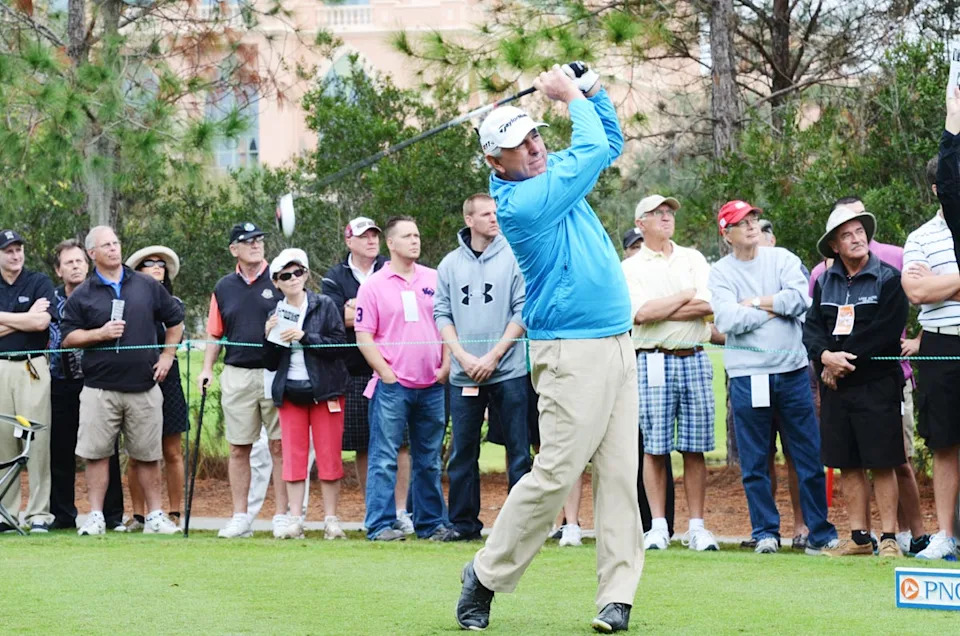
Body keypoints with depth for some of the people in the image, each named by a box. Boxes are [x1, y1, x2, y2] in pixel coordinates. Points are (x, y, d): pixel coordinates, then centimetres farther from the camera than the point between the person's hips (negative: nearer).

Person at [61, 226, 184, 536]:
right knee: (96, 453, -2)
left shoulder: (147, 286, 9)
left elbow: (175, 320, 18)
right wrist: (100, 334, -11)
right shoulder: (81, 295, 5)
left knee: (148, 455, 6)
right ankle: (95, 517, 3)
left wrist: (167, 356, 10)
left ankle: (155, 516, 13)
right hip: (100, 389, -1)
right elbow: (67, 337, 3)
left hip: (144, 388, 1)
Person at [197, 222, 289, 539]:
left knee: (280, 446, -1)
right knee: (239, 449, 5)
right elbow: (215, 334, 17)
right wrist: (207, 368, 6)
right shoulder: (224, 288, 12)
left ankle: (282, 516, 4)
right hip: (237, 375, 3)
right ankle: (240, 517, 11)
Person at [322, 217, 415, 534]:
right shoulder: (335, 277, 10)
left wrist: (356, 311, -8)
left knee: (399, 443, -5)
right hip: (356, 373, 1)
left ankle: (400, 509, -1)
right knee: (363, 448, 3)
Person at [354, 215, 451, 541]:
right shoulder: (373, 286, 0)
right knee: (384, 459, -5)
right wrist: (387, 373, -8)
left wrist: (445, 366, 3)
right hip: (392, 387, -3)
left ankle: (431, 523, 16)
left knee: (429, 459, 10)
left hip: (432, 386, 4)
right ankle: (380, 525, -3)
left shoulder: (435, 280, 10)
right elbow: (364, 336, -2)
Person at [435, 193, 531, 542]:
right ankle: (464, 522, 14)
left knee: (518, 449, -1)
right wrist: (463, 356, -6)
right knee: (462, 451, 6)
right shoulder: (450, 264, 10)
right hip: (463, 375, 3)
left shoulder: (514, 258, 0)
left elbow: (523, 311, -3)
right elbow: (442, 314, 9)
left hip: (508, 371, -3)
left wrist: (494, 356, -10)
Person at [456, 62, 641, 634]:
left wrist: (593, 90, 10)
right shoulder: (521, 201, -16)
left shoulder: (555, 172, 12)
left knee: (620, 473, 2)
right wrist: (572, 96, 0)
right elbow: (595, 150, -15)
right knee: (555, 473, -9)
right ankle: (487, 576, 5)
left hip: (617, 344, 8)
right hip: (573, 352, -8)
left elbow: (609, 144, 26)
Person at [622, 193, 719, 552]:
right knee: (655, 446, -3)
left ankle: (696, 527, 4)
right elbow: (639, 313, -11)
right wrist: (686, 296, -3)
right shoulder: (631, 268, 6)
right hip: (653, 359, -2)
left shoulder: (693, 259, 14)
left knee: (695, 448, 1)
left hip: (695, 359, 2)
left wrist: (659, 311, -7)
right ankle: (658, 527, 1)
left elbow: (708, 305, -2)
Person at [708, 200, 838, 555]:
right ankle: (765, 532, 12)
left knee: (810, 456, 2)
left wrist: (753, 303, -6)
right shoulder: (720, 273, 4)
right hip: (747, 375, -1)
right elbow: (727, 320, -11)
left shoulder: (783, 259, 8)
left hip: (792, 370, 1)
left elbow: (800, 298, -9)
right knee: (754, 462, 2)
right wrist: (775, 307, -6)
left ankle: (821, 532, 8)